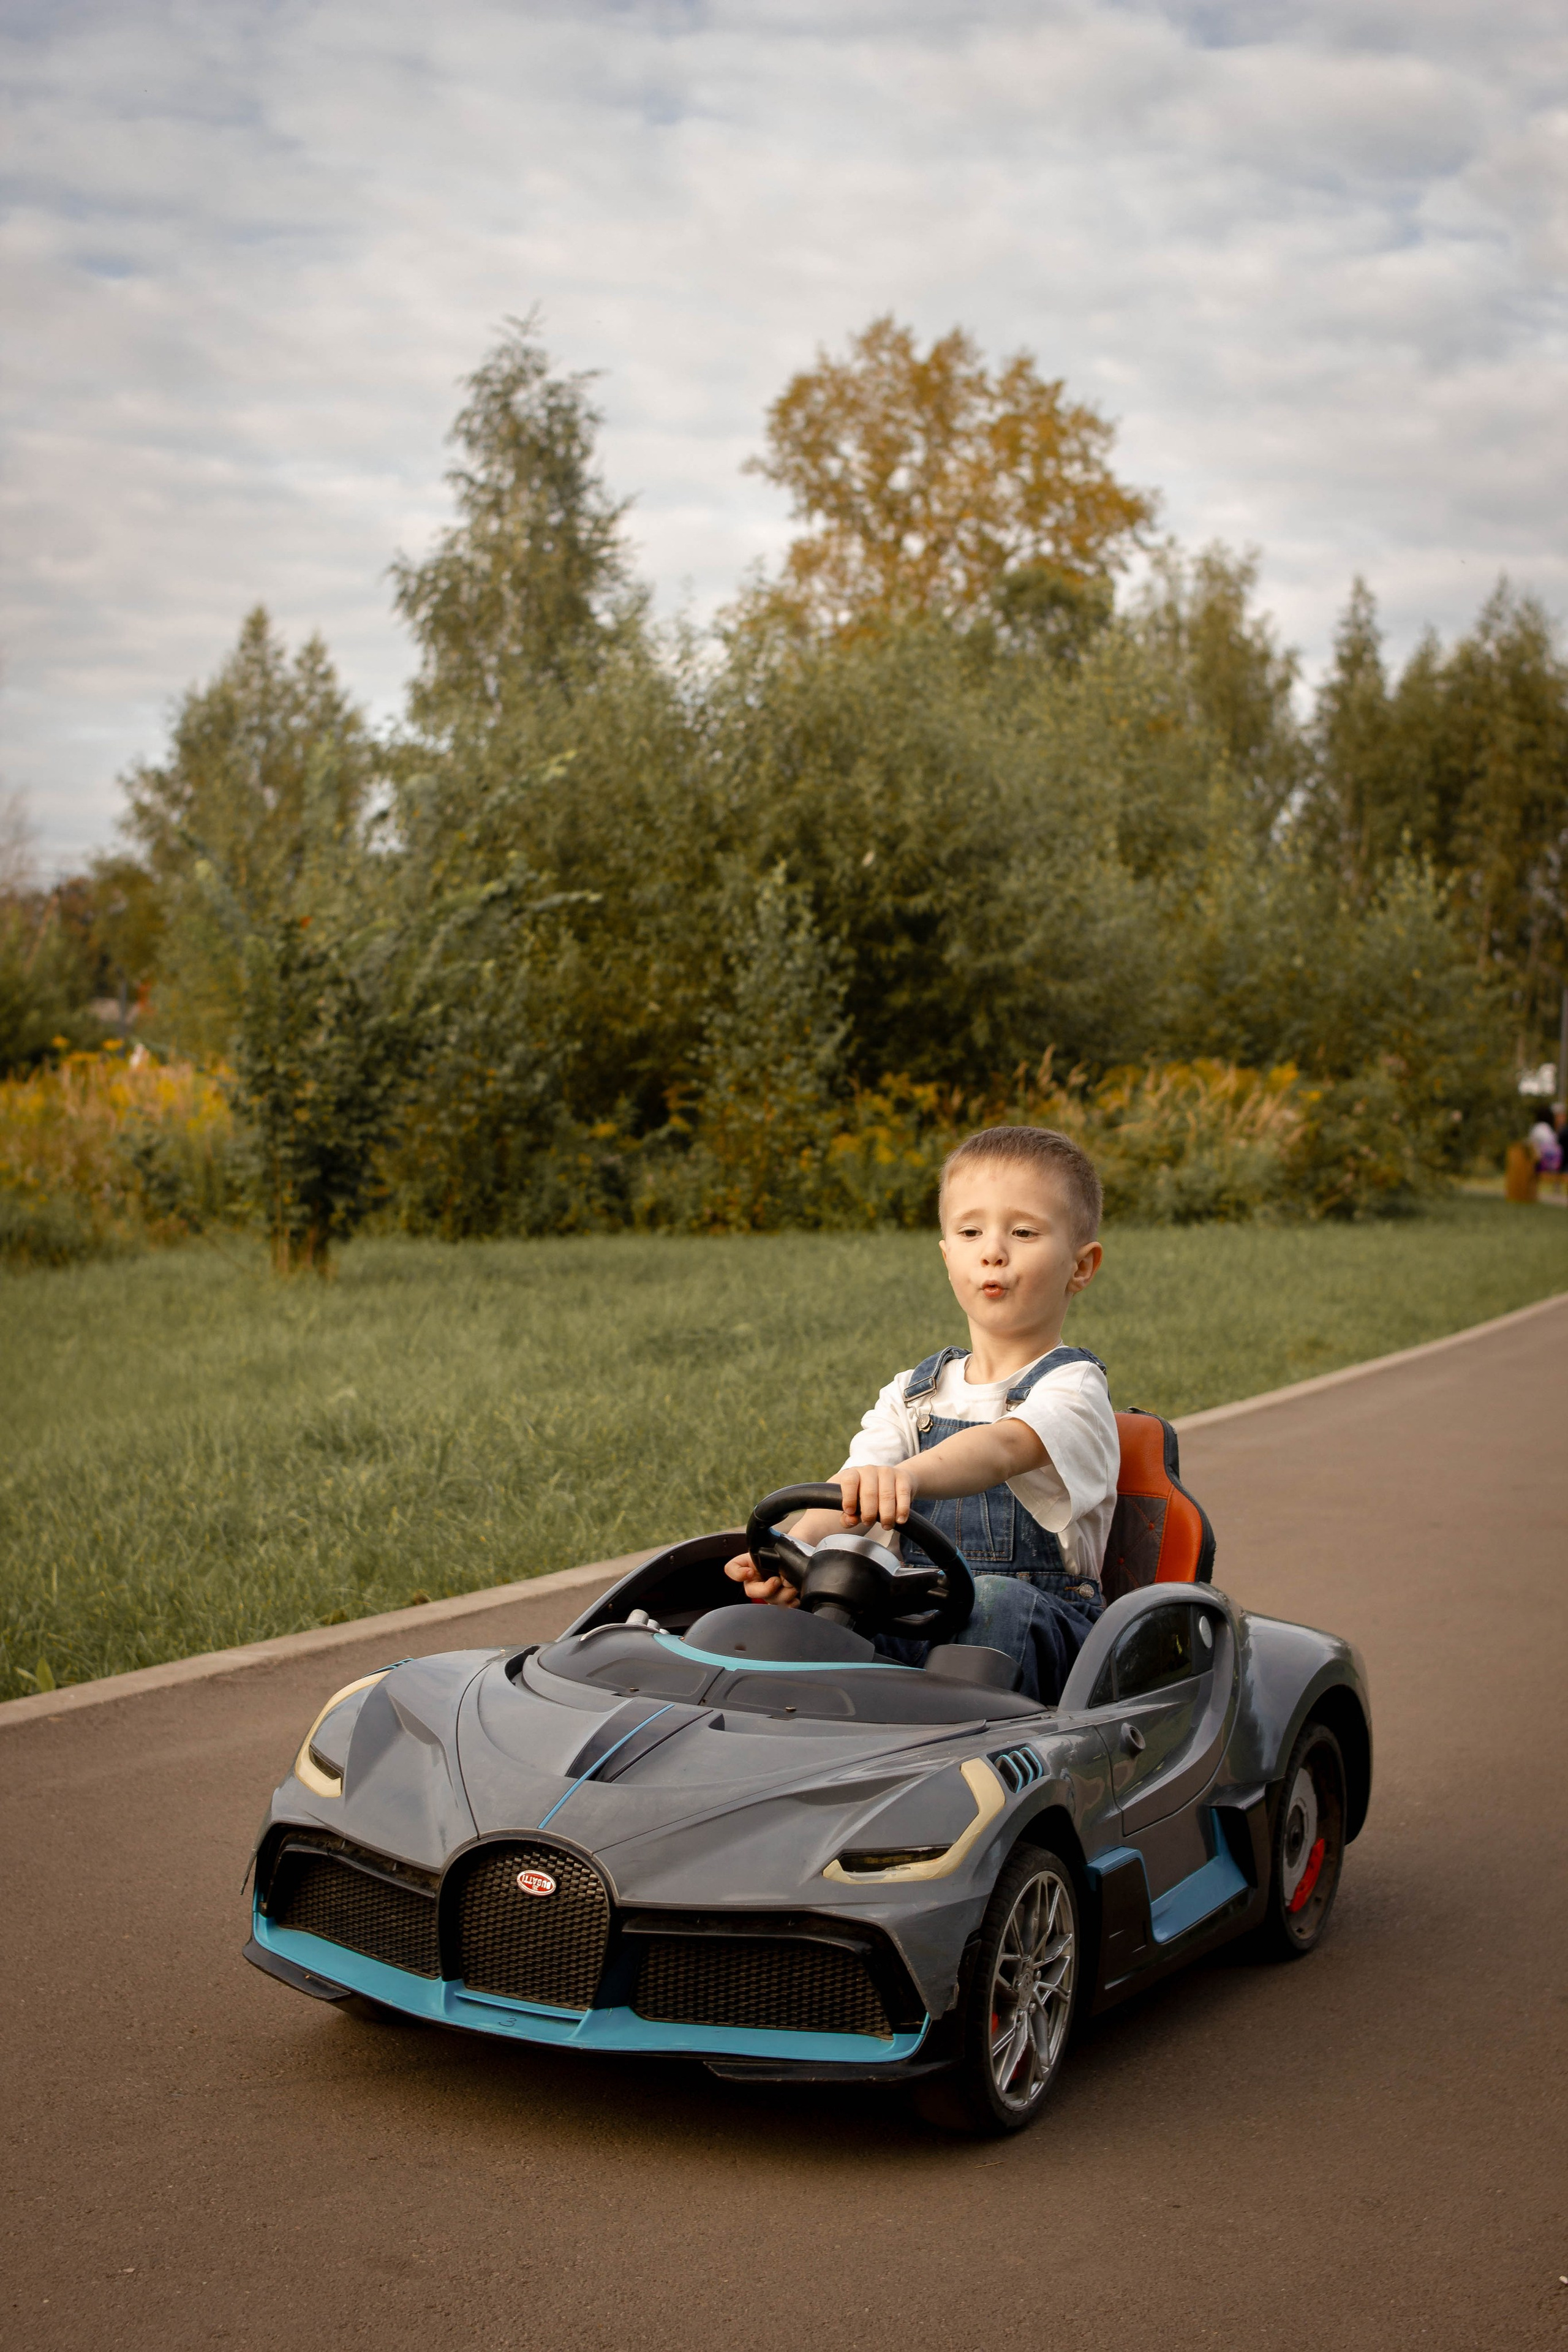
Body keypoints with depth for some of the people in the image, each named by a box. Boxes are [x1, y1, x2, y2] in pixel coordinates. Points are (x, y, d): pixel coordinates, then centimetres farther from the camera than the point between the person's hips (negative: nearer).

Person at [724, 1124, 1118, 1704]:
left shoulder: (1073, 1388, -2)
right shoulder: (914, 1395, 16)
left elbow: (1002, 1448, -26)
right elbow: (851, 1493, -1)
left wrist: (906, 1476, -48)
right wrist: (793, 1546, -26)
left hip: (1045, 1635, -4)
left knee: (995, 1602, -37)